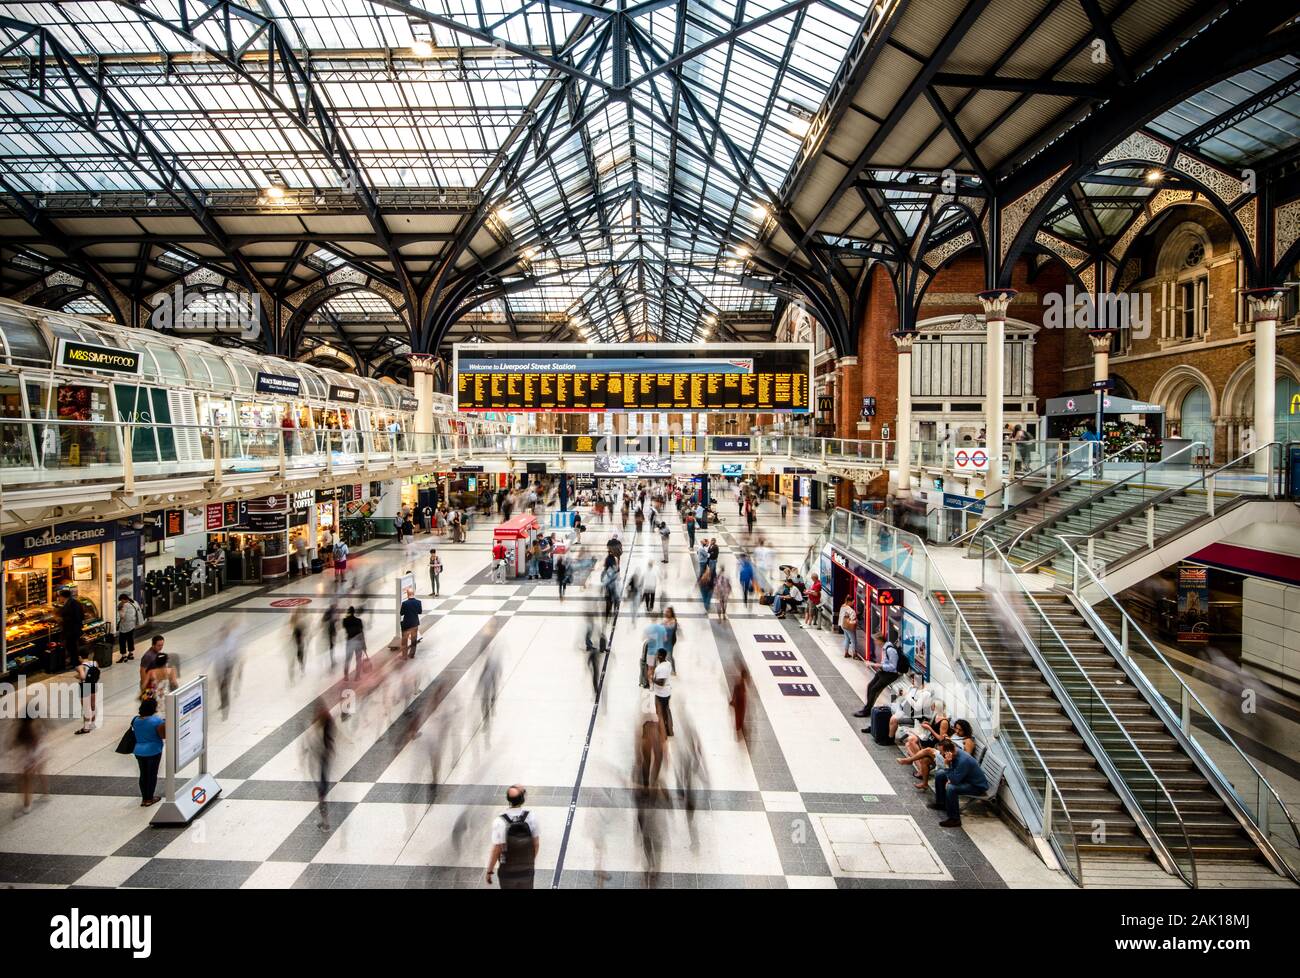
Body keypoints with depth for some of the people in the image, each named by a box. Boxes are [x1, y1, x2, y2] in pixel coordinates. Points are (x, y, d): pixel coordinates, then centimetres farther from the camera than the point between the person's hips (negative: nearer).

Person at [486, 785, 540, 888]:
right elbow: (536, 843, -7)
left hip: (508, 871, -2)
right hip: (527, 869, 2)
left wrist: (489, 871, -5)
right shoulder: (531, 816, -18)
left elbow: (496, 850, -22)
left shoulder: (500, 822, -27)